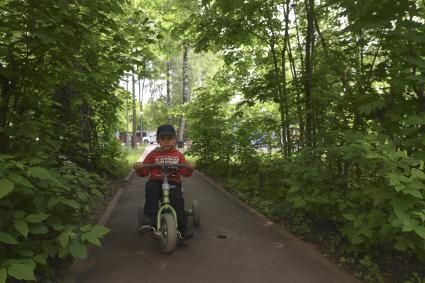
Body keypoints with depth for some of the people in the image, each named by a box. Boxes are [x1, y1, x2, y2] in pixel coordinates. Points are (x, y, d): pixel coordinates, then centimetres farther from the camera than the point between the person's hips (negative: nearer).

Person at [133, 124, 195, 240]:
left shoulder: (178, 155, 10)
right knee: (151, 188, -33)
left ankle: (183, 227, -10)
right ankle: (150, 215, -20)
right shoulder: (153, 154, 8)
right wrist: (139, 168, -15)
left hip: (173, 182, 0)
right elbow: (144, 172, 6)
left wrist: (189, 169, -16)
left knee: (177, 199, -25)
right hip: (156, 181, 1)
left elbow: (185, 172, 5)